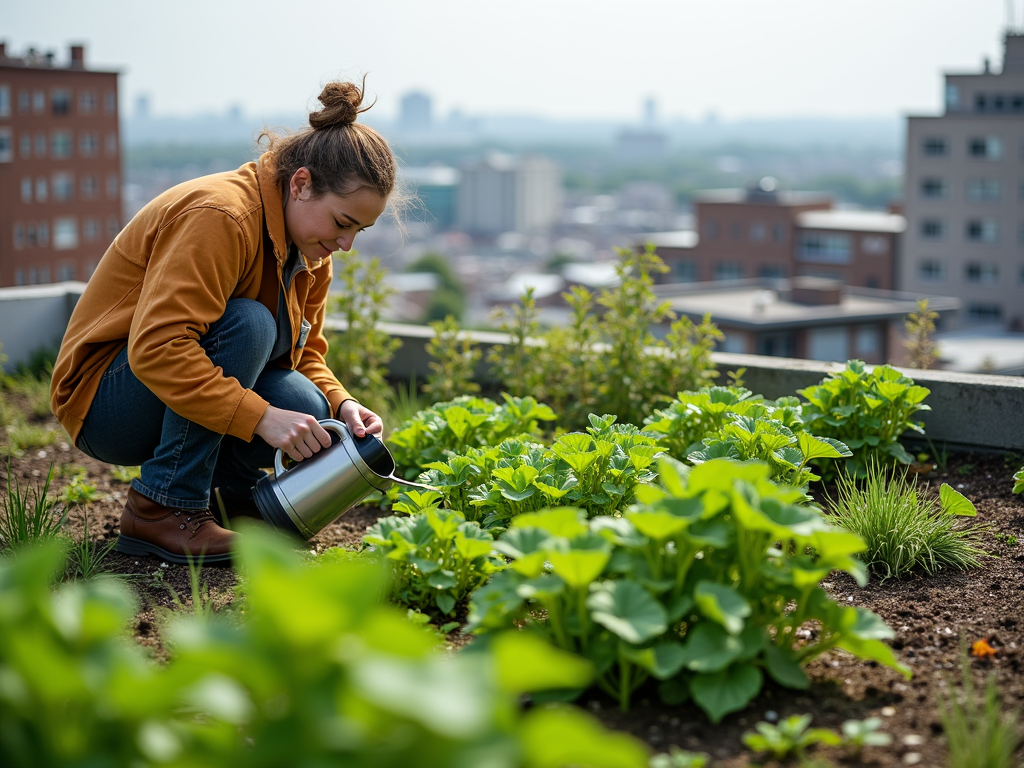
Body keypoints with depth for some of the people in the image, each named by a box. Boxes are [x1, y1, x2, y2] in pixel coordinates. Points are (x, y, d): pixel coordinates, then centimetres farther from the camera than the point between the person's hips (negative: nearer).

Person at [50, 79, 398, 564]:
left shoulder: (310, 250, 0)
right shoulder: (219, 216, -27)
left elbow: (305, 352, 7)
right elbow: (155, 347, -36)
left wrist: (340, 404, -14)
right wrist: (261, 418, -40)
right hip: (105, 402, -7)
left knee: (309, 410, -22)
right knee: (248, 323, -32)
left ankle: (222, 489, 7)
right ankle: (161, 507, -22)